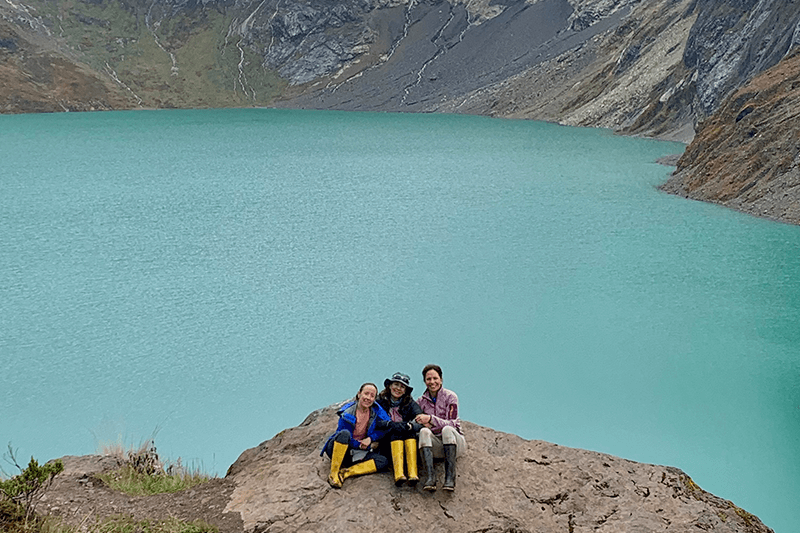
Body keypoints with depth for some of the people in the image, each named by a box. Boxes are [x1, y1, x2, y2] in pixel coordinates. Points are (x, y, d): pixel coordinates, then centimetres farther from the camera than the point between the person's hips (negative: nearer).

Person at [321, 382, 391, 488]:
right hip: (336, 448, -4)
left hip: (357, 453, 4)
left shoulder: (376, 410, -4)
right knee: (345, 433, -38)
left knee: (384, 462, -20)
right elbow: (344, 436, -16)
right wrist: (366, 446, -18)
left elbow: (387, 425, 0)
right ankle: (333, 474, -31)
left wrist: (370, 439, -10)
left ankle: (344, 473, -29)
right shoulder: (347, 412, -15)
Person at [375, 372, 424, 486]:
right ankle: (398, 474, -48)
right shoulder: (380, 402, 7)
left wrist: (410, 426, -27)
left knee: (410, 432, -28)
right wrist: (392, 425, -25)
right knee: (396, 433, -30)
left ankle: (413, 474, -43)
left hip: (408, 441, 2)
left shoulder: (410, 404, 11)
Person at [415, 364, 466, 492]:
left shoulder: (450, 396, -2)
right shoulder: (421, 401, 9)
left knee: (447, 430, -34)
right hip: (435, 445, 2)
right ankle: (430, 478, -42)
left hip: (454, 441, -2)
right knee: (424, 431, -29)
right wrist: (421, 424, -14)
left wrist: (430, 419, -25)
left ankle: (450, 478, -40)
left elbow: (451, 424, -12)